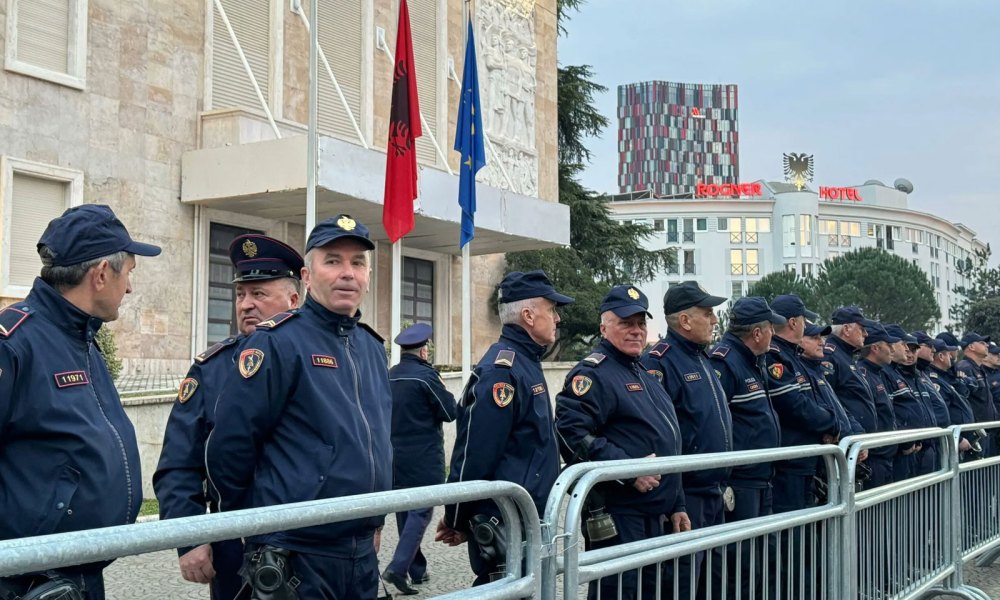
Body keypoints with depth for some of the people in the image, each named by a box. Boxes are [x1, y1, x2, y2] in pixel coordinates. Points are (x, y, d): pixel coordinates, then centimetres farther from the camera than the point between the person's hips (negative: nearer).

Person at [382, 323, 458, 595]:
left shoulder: (389, 377, 6)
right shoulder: (426, 375, -15)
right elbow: (450, 412, -10)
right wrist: (444, 395, 7)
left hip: (395, 455, 7)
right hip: (424, 458, -7)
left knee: (404, 510, 13)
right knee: (420, 511, -4)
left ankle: (416, 569, 20)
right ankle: (398, 566, -16)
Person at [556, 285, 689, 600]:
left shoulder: (646, 376, 19)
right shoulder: (592, 373, -11)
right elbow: (572, 433, -25)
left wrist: (676, 505, 22)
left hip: (654, 516, 9)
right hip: (617, 515, -9)